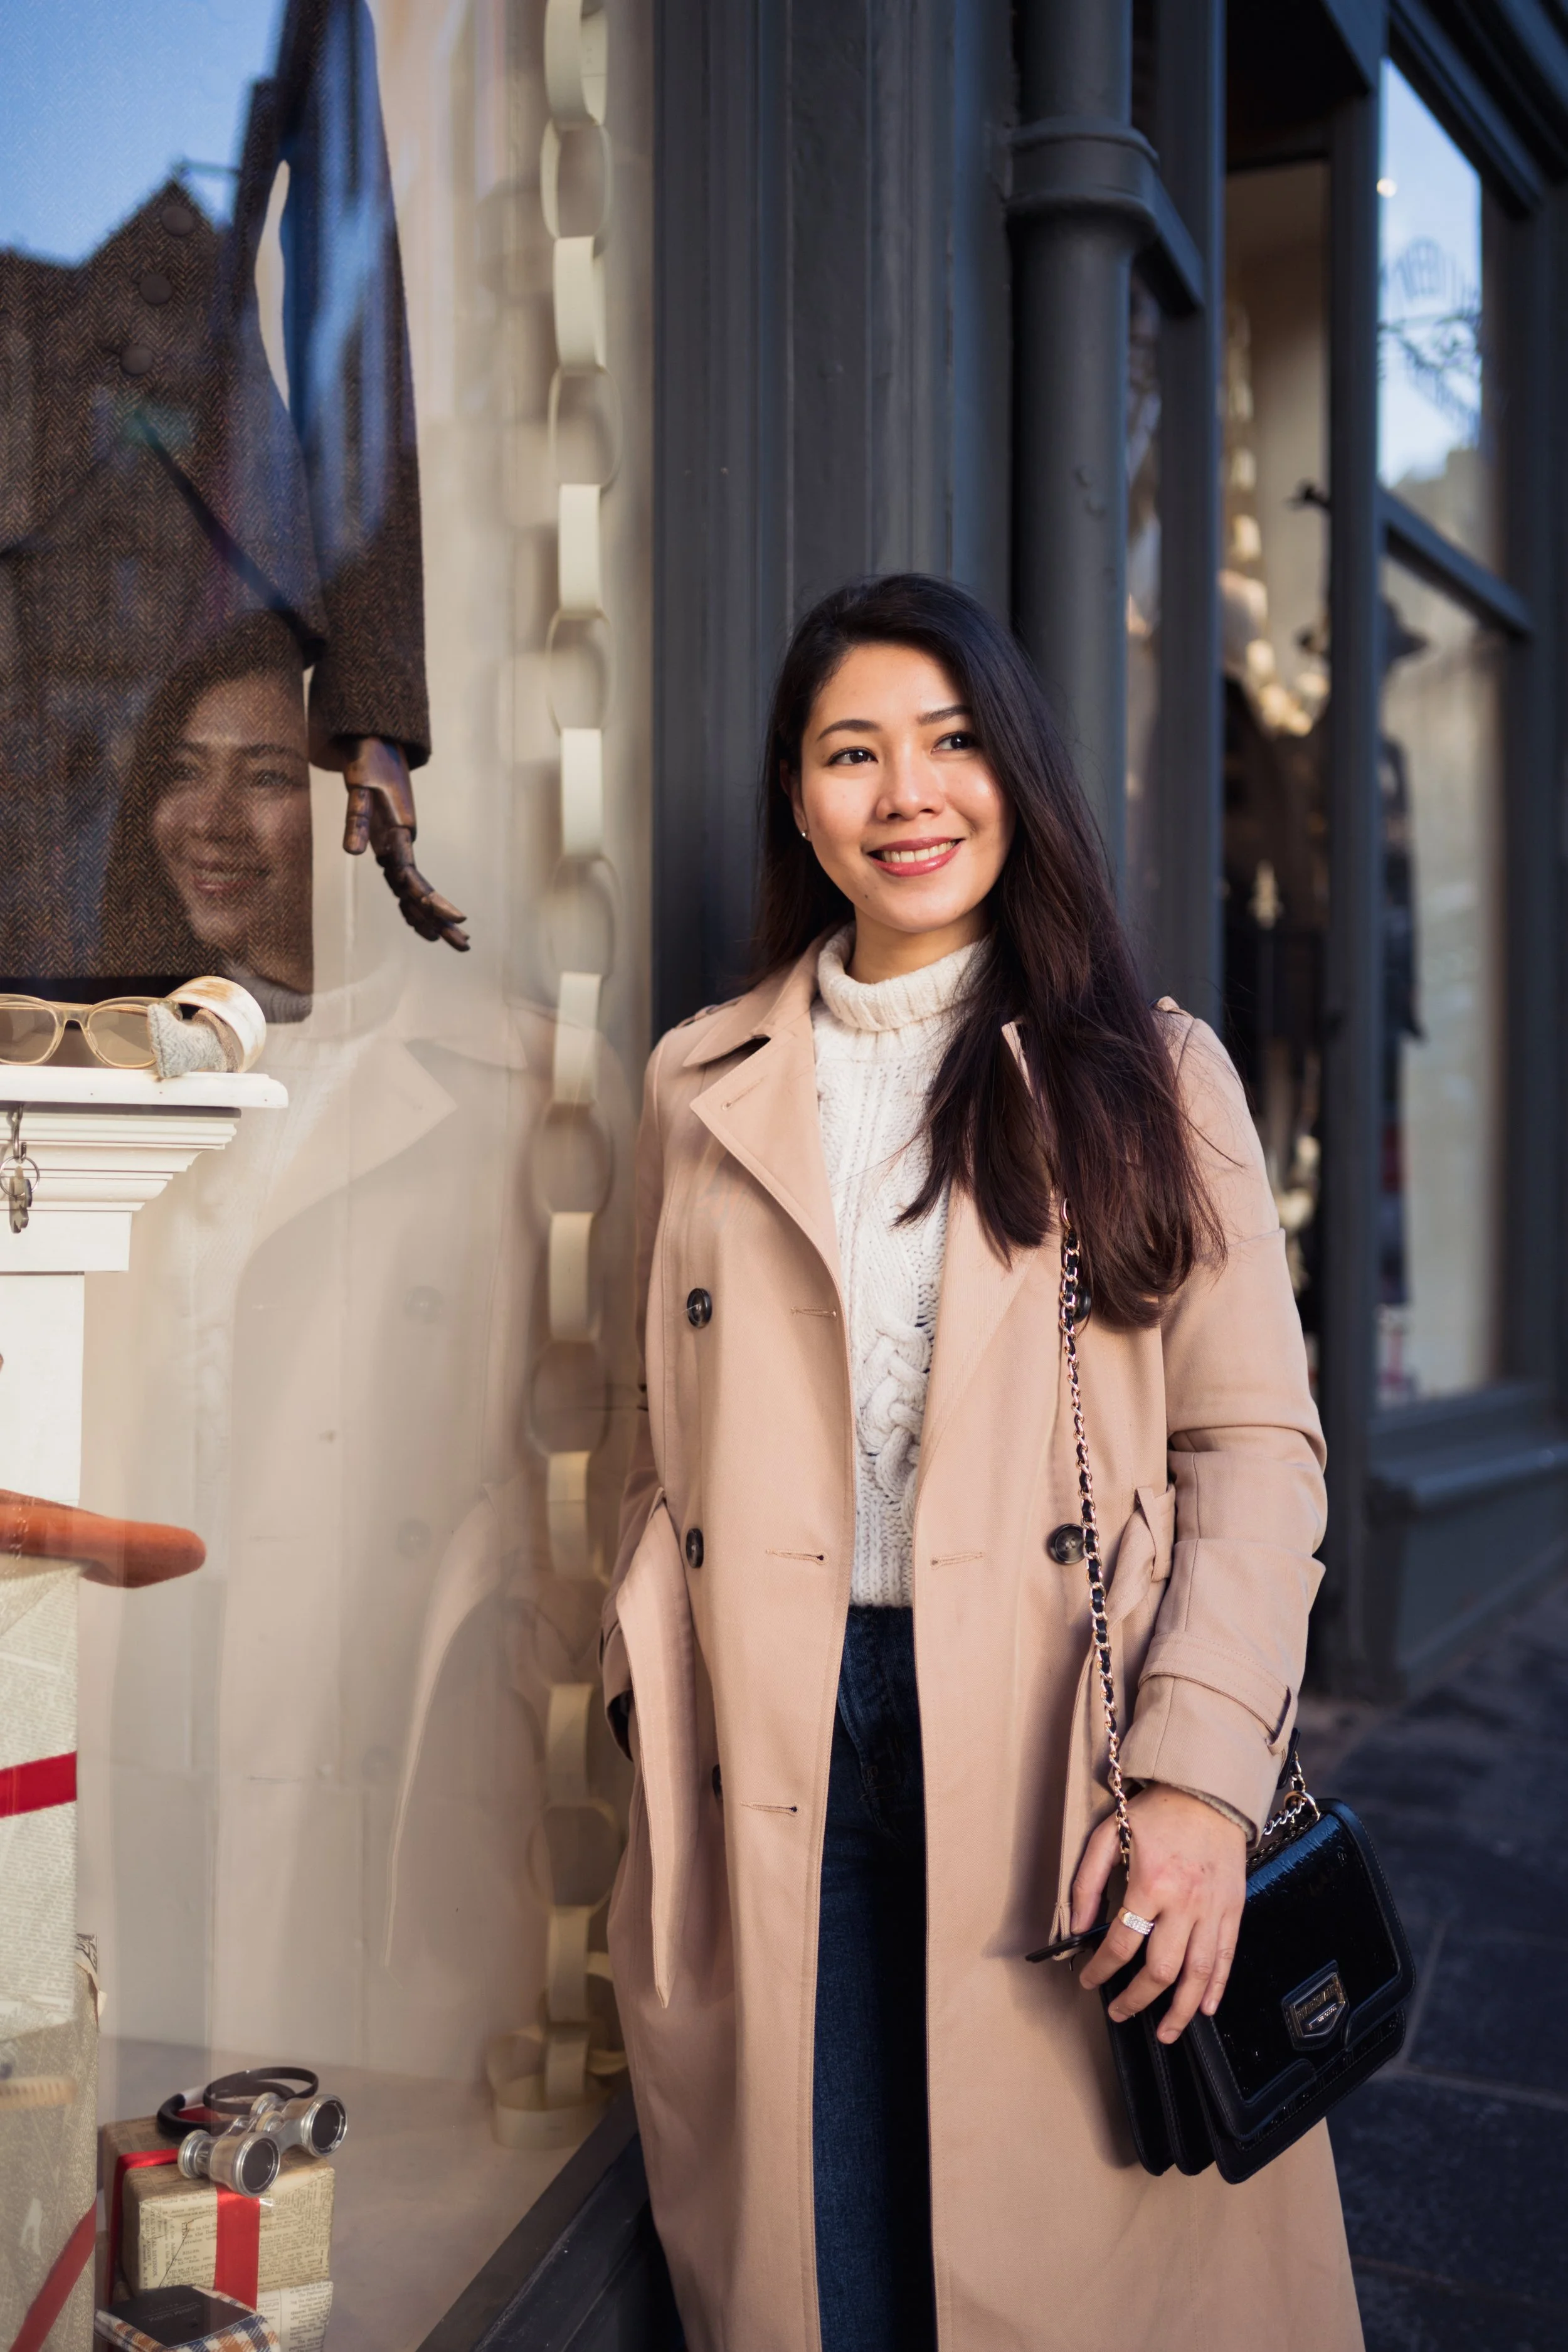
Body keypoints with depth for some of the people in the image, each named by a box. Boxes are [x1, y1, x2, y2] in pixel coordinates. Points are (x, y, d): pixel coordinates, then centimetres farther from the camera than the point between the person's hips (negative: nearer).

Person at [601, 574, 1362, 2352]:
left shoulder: (1150, 1072, 5)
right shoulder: (704, 1086, 12)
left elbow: (1254, 1439, -1)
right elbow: (670, 1444, 15)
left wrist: (1198, 1774, -12)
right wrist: (655, 1701, 4)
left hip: (1045, 1737, -1)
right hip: (775, 1748, 2)